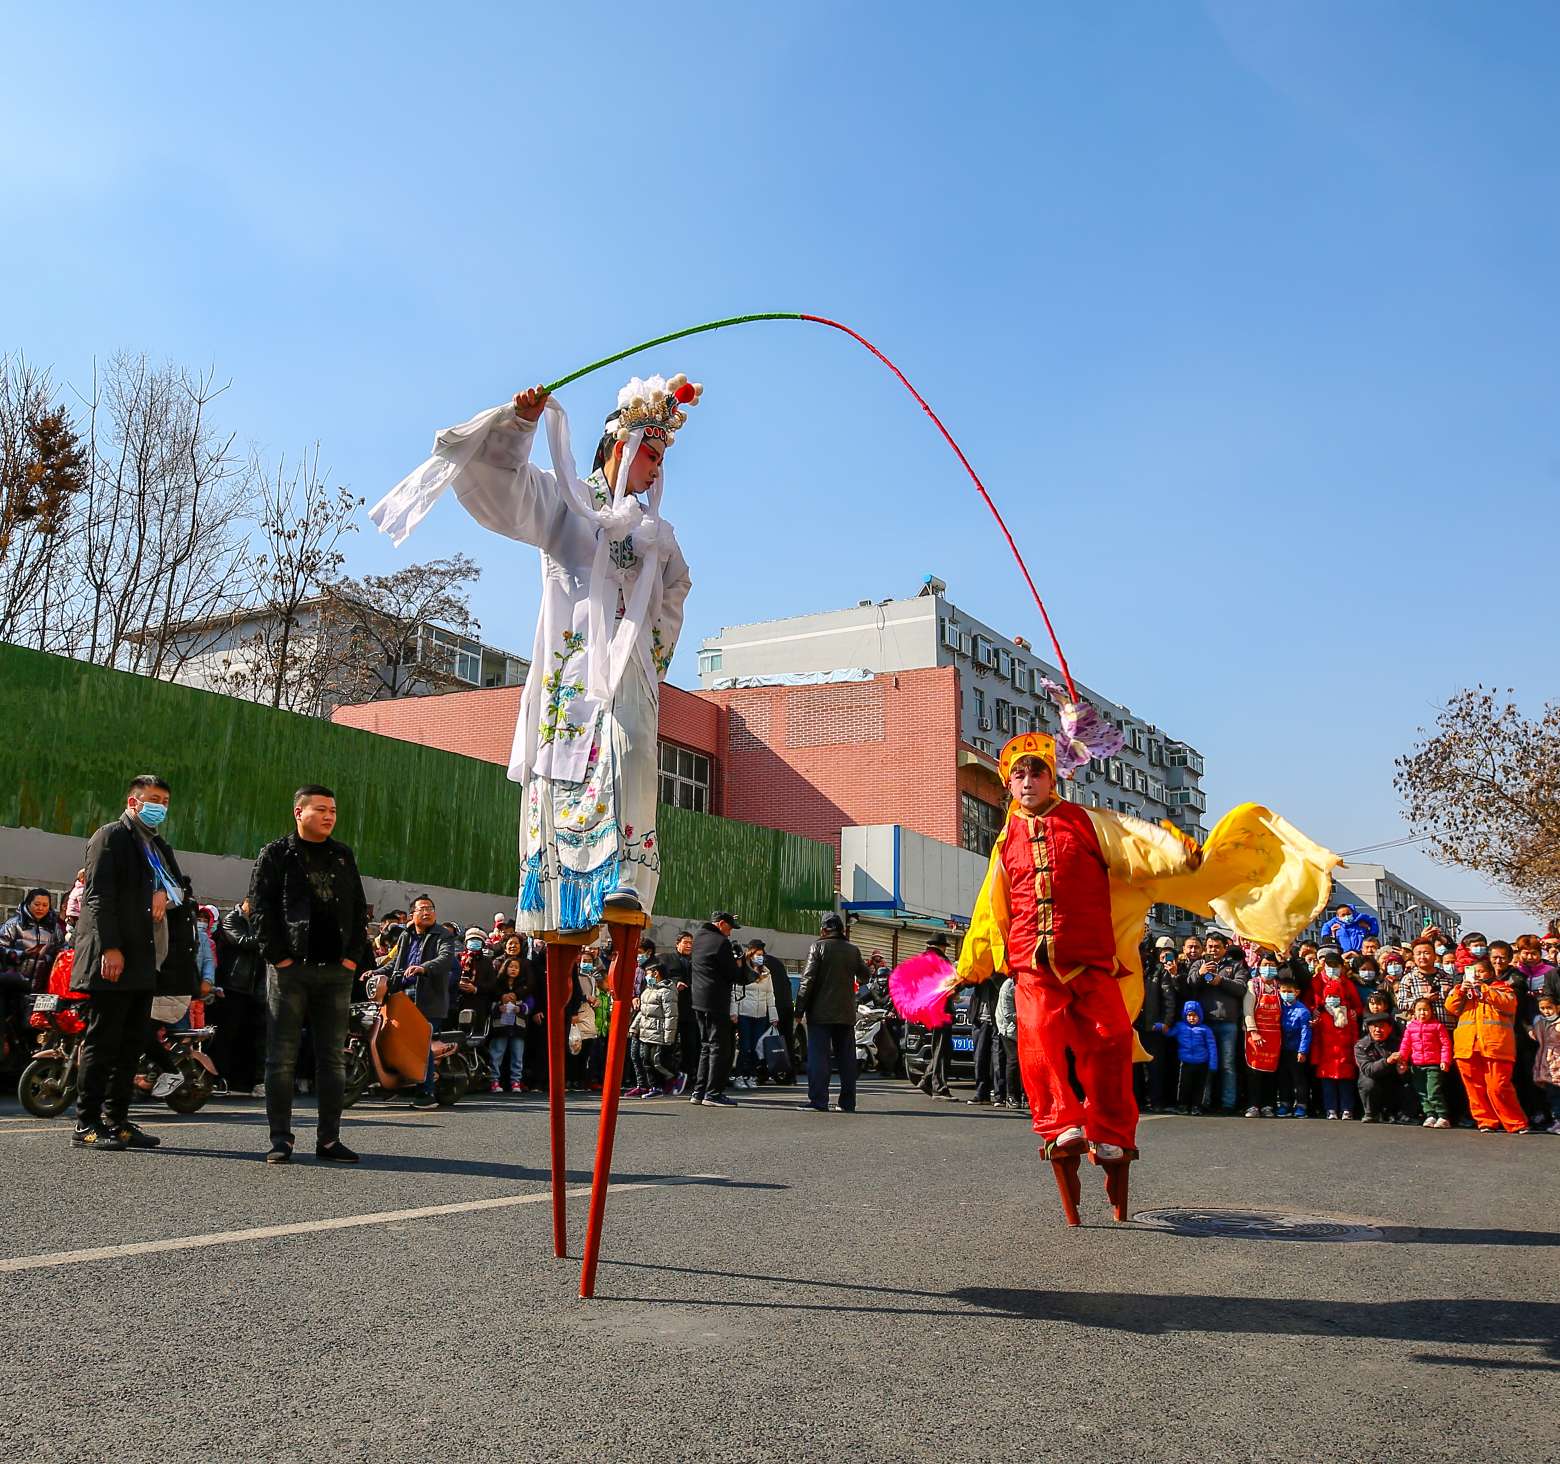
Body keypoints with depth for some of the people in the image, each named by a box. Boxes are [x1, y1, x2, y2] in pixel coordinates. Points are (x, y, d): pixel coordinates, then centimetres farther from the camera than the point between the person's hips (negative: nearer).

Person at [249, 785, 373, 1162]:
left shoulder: (342, 856, 15)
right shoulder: (276, 854, 3)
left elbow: (359, 909, 15)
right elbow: (260, 908, -3)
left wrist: (355, 956, 4)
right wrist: (278, 957, -11)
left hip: (337, 971, 4)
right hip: (289, 968, -4)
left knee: (333, 1057, 5)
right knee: (282, 1056, -1)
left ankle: (328, 1139, 11)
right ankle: (280, 1138, 7)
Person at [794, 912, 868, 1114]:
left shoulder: (819, 947, -5)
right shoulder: (853, 950, 7)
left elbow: (808, 980, -9)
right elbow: (864, 976, 18)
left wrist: (800, 1010, -5)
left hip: (821, 1013, -4)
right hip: (846, 1014, 4)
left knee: (819, 1056, -3)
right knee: (846, 1058, 9)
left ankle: (818, 1100, -7)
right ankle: (847, 1102, 10)